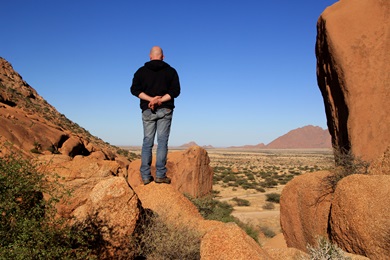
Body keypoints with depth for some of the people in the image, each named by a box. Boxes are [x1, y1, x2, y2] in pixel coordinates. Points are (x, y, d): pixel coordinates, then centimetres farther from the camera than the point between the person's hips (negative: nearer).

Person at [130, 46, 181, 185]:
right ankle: (160, 175, -4)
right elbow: (175, 90, -6)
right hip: (165, 110, -1)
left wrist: (150, 99, -9)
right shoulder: (171, 71, 6)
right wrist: (160, 100, -12)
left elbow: (134, 89, -2)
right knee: (162, 141, -1)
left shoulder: (141, 71, 9)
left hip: (147, 110, 1)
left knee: (147, 141, 5)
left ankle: (145, 176, 2)